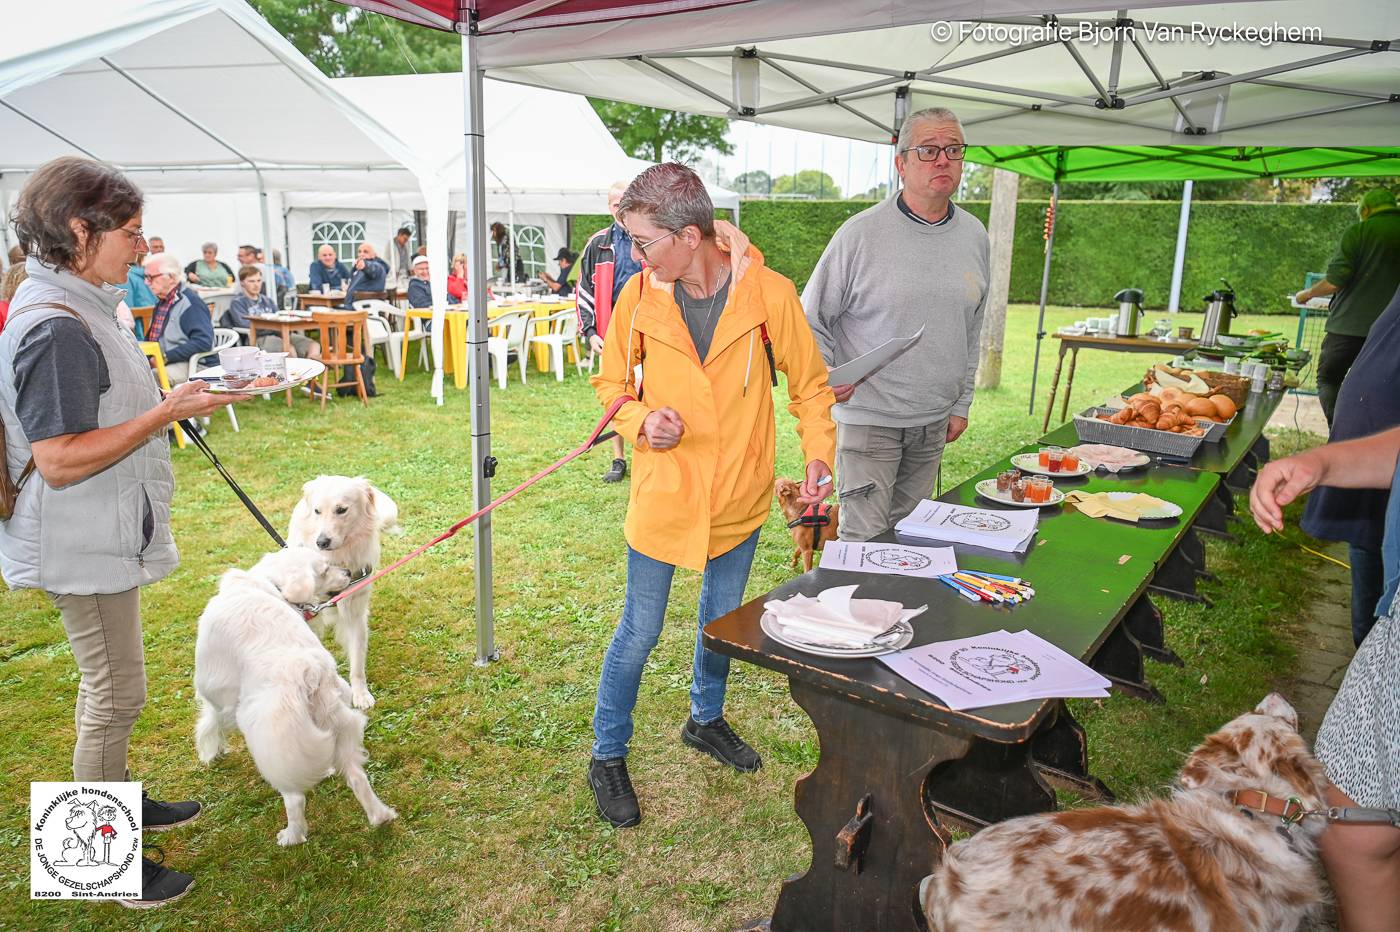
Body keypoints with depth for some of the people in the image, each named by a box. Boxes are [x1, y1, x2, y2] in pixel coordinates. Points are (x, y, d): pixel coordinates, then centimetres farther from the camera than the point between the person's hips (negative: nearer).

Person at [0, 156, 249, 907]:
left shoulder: (72, 310, 8)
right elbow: (60, 461, -27)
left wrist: (174, 398, 9)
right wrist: (167, 413, -26)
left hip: (103, 535, 10)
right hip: (82, 546, -10)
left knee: (109, 684, 23)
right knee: (116, 693, 3)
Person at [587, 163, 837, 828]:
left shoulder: (769, 293, -14)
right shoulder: (638, 297, -10)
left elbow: (809, 385, -3)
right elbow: (612, 383, 4)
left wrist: (818, 454, -17)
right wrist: (640, 421, -17)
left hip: (740, 497, 1)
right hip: (663, 495, -1)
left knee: (723, 617, 21)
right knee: (639, 631, 7)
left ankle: (706, 719, 48)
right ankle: (607, 756, 29)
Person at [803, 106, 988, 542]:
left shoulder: (975, 236, 6)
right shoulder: (861, 232, -11)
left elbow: (972, 329, 15)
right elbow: (811, 318, -3)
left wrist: (962, 403, 15)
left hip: (935, 423, 5)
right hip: (868, 417, -5)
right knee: (864, 540, -3)